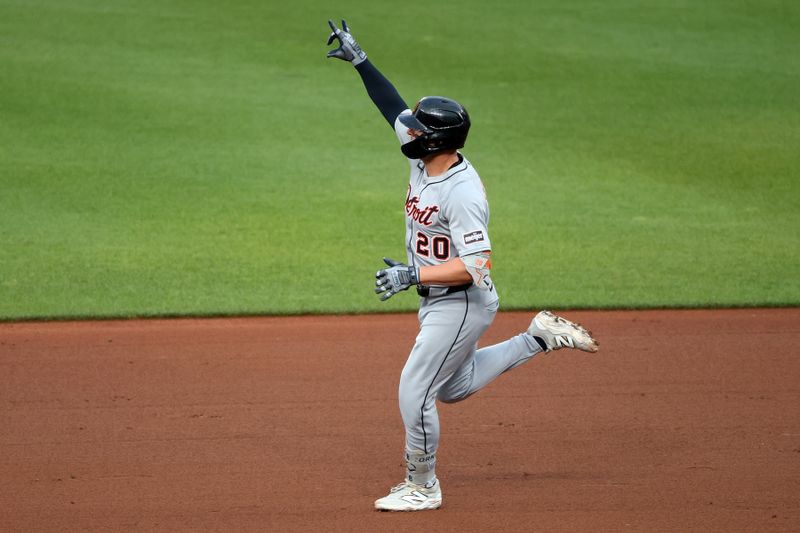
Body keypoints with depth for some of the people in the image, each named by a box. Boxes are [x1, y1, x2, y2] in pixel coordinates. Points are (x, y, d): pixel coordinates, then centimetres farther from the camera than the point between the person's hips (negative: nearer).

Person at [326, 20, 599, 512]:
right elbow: (394, 108, 9)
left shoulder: (462, 193, -29)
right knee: (454, 387, 25)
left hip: (462, 304, -10)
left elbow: (476, 266, -32)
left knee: (415, 391, -5)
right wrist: (360, 61, 5)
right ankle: (541, 338, 29)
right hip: (437, 300, 10)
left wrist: (412, 275, -34)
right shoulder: (424, 160, -4)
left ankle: (422, 487, 12)